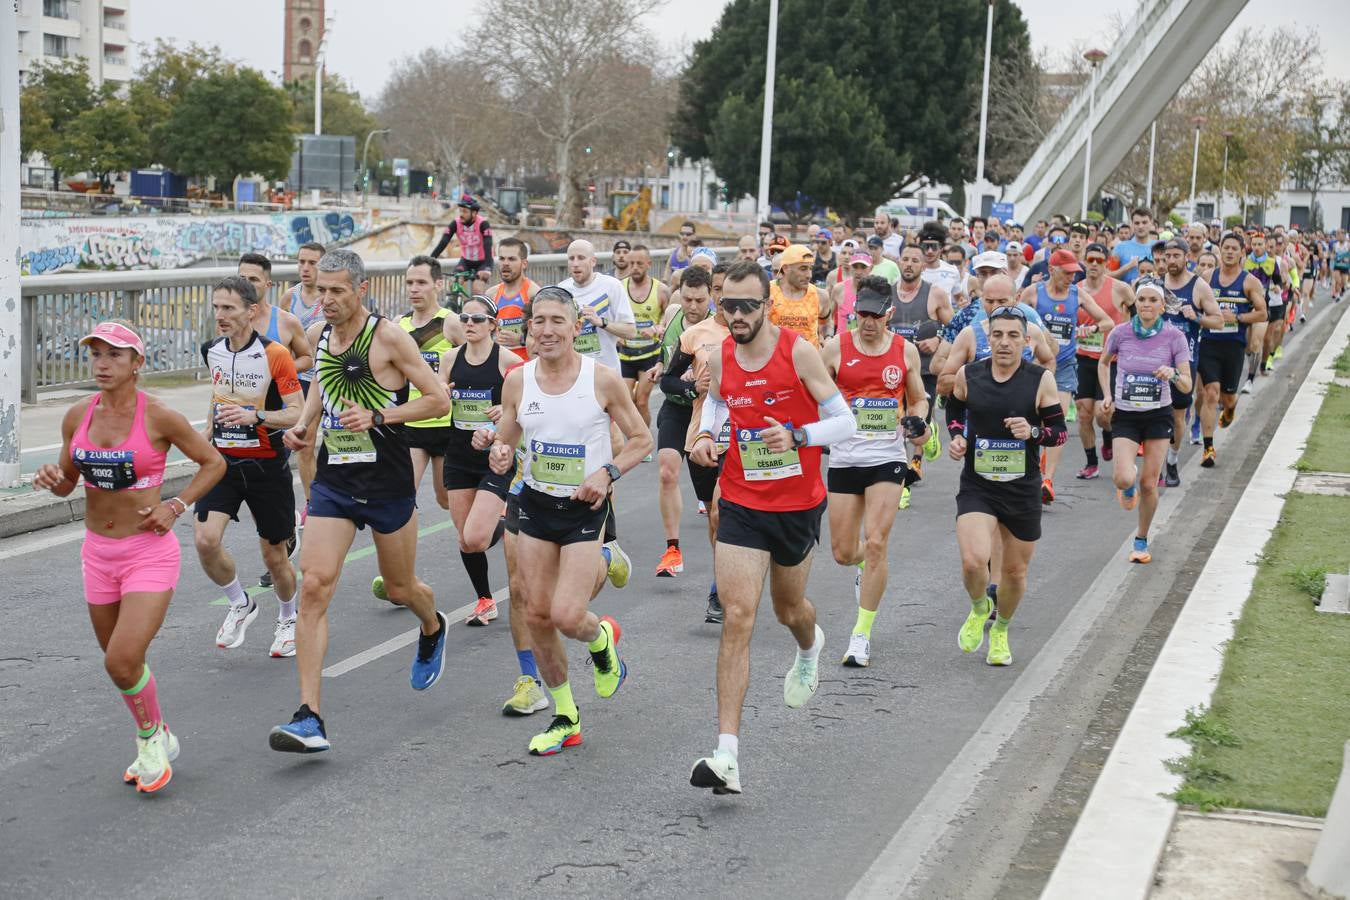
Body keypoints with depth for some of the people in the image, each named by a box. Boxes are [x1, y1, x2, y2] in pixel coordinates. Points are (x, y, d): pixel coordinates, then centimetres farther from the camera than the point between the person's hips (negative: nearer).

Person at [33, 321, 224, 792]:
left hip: (149, 552, -5)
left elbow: (213, 462, -1)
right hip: (98, 553, 6)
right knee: (120, 662, 15)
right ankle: (158, 741, 37)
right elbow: (67, 483, 14)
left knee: (122, 662, -18)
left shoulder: (158, 417, -12)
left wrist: (175, 506, -11)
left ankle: (151, 736, 10)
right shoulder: (77, 416, 1)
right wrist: (52, 478, -9)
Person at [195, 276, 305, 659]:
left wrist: (255, 417, -30)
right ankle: (240, 605, 10)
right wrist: (208, 429, 14)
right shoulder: (212, 352, 3)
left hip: (266, 466, -4)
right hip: (222, 461, 4)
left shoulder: (274, 355, -14)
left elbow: (297, 413, -15)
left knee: (274, 554, 7)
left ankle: (288, 619, 34)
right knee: (205, 539, -16)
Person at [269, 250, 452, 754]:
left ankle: (433, 629, 53)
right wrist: (304, 425, 9)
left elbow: (439, 401, -12)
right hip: (333, 481, 4)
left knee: (399, 589, 14)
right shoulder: (320, 334, 5)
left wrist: (377, 417, -21)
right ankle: (309, 720, -14)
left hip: (388, 484, -4)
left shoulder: (388, 337, -13)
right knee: (314, 586, -12)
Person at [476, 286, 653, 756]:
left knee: (566, 616, -15)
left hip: (585, 507, -4)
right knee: (537, 615, 4)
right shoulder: (518, 379, -1)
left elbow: (642, 439, -2)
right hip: (536, 504, 4)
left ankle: (601, 639, 24)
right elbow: (504, 443, 8)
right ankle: (565, 717, 20)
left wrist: (607, 473, -18)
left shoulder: (602, 379, -11)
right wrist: (499, 454, -16)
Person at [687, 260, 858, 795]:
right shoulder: (721, 359, -2)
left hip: (798, 504, -1)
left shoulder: (798, 351, -12)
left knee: (789, 608, 19)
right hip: (741, 504, 1)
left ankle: (810, 648, 62)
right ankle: (727, 756, -17)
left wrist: (797, 436, -25)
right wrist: (705, 435, 2)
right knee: (737, 617, -12)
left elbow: (845, 422, -8)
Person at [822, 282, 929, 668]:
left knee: (875, 544, -11)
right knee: (843, 553, 5)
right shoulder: (835, 347, -1)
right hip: (844, 458, 1)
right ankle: (865, 564, 45)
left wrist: (918, 424, -5)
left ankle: (862, 634, 0)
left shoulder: (906, 351, 3)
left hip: (887, 458, -1)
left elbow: (918, 399, 16)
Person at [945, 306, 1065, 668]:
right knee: (974, 561, -20)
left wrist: (1033, 431, -20)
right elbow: (954, 408, 19)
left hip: (1023, 489, 1)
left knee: (1015, 571, 12)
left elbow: (1060, 431, 0)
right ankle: (979, 610, 14)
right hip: (976, 487, -1)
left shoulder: (1041, 380, -6)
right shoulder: (967, 375, -2)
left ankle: (1000, 630, 41)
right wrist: (957, 436, 1)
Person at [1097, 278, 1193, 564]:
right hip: (1125, 416, 0)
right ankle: (1129, 484, 20)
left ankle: (1142, 539, 25)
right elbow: (1103, 362, 15)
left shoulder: (1174, 337, -7)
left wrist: (1174, 375, -28)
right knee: (1123, 478, -20)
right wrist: (1107, 395, 3)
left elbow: (1187, 386, -6)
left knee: (1149, 484, 1)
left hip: (1158, 416, 0)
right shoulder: (1120, 333, -6)